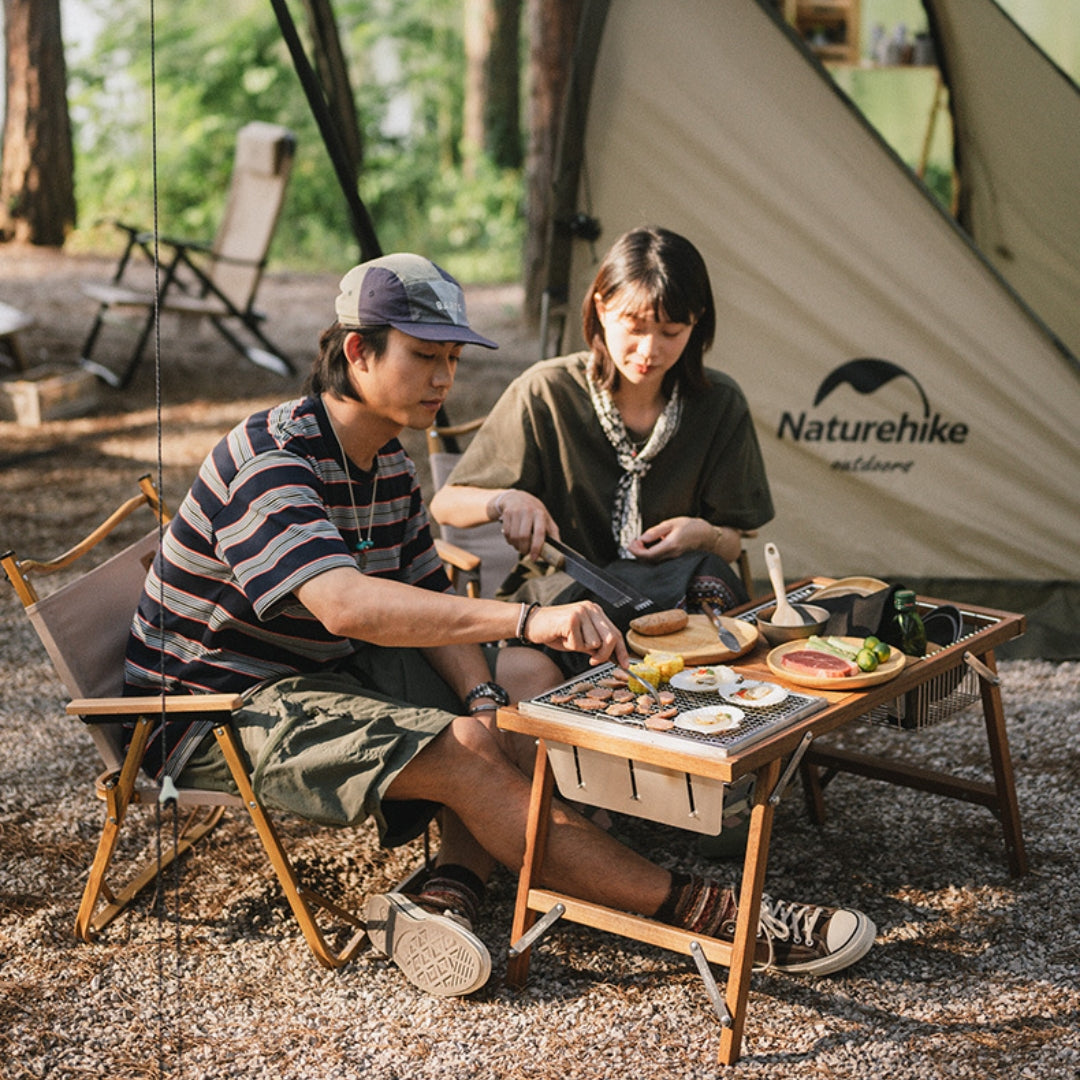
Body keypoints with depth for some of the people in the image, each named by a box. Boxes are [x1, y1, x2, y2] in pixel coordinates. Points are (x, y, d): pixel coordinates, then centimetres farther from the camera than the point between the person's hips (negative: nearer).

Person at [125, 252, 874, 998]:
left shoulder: (387, 461, 6)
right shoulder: (269, 461, -25)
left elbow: (426, 603, 8)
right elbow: (345, 603, -41)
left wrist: (482, 699, -14)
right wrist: (525, 619, -48)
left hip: (322, 671, 10)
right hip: (222, 710, -10)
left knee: (524, 680, -2)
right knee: (463, 752, -26)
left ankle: (448, 897, -22)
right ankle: (716, 917, -25)